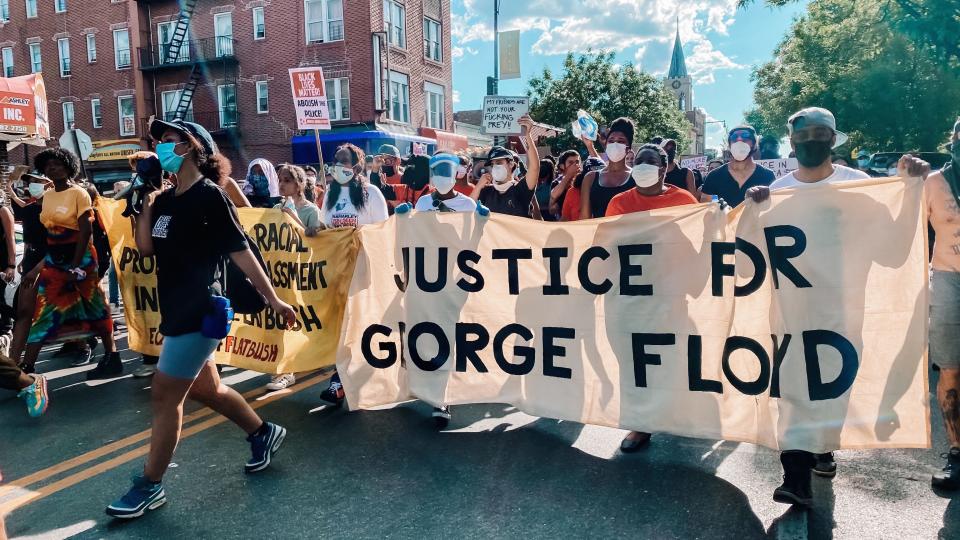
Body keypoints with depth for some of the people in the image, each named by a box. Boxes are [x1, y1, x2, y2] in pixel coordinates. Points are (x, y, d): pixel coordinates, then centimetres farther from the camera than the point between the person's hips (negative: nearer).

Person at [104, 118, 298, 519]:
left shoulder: (209, 196, -13)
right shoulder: (166, 200, 11)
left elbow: (240, 252, -14)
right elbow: (145, 248, 8)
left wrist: (273, 300, -15)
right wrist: (145, 201, 1)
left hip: (199, 313, -9)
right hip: (178, 312, 9)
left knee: (164, 394, -1)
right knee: (204, 389, 19)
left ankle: (150, 487, 15)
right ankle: (263, 434, 37)